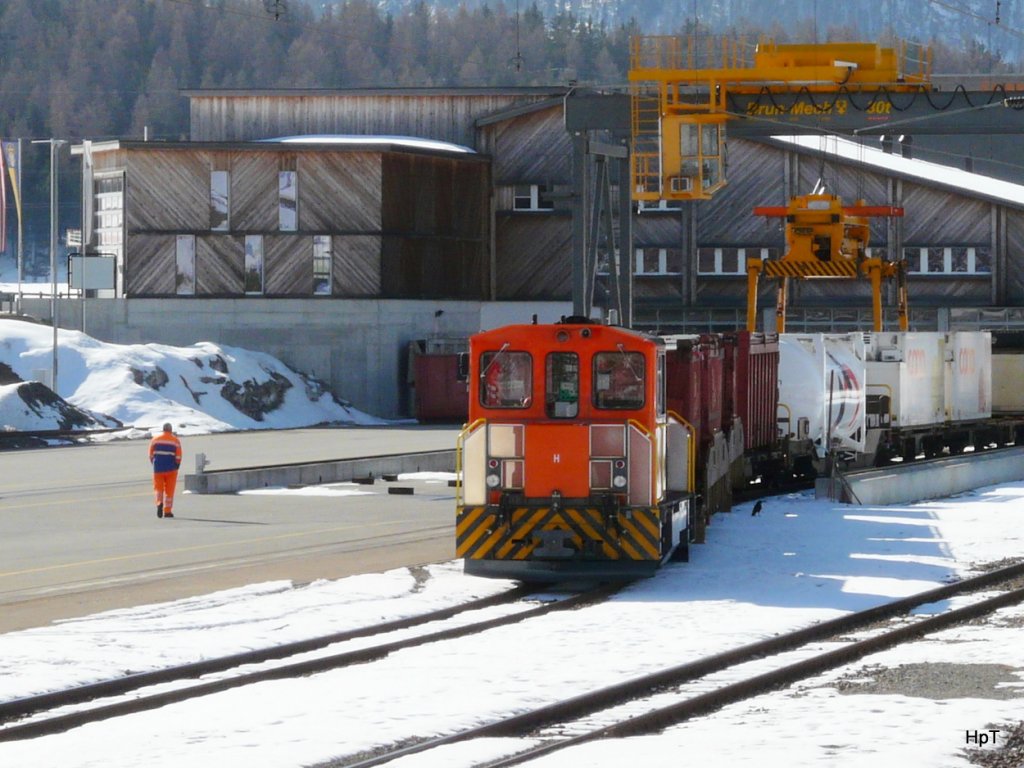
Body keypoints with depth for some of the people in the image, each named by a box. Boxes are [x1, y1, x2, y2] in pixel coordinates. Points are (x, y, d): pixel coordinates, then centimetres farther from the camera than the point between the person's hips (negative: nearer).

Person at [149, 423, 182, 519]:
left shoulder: (155, 440, 4)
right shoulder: (176, 441, 0)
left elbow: (151, 455, 4)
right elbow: (178, 457, -4)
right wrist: (176, 468, 9)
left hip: (158, 469, 1)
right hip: (171, 469, -1)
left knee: (159, 488, 10)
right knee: (169, 491, 7)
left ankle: (159, 503, -17)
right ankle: (167, 511, 7)